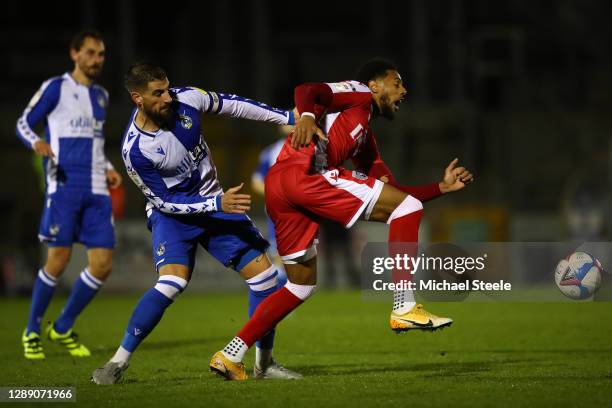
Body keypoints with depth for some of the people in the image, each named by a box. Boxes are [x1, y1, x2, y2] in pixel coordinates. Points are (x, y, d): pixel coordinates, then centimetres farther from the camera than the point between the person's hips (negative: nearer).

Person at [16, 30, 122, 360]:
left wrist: (107, 169, 15)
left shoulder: (101, 96, 19)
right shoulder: (55, 88, 0)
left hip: (96, 191, 6)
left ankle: (63, 329, 13)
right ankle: (32, 331, 10)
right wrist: (36, 142, -21)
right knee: (58, 260, -8)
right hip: (64, 187, -6)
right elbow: (23, 123, 1)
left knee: (103, 264, -3)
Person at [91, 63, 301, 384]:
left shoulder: (186, 99, -15)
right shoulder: (135, 150, -25)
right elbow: (164, 201, -18)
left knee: (264, 274, -3)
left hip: (215, 203, 5)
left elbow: (232, 105, 2)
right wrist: (218, 204, -26)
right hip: (171, 212, -5)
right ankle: (119, 361, -16)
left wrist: (288, 118, 3)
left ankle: (264, 363, 11)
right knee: (173, 282, -29)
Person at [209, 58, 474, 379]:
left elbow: (395, 193, 36)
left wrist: (442, 187, 30)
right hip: (302, 174, -10)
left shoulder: (366, 142, 37)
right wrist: (307, 116, -28)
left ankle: (230, 355, 17)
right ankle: (404, 309, -10)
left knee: (302, 285, 20)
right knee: (406, 207, -6)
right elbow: (307, 91, -7)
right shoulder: (359, 94, 12)